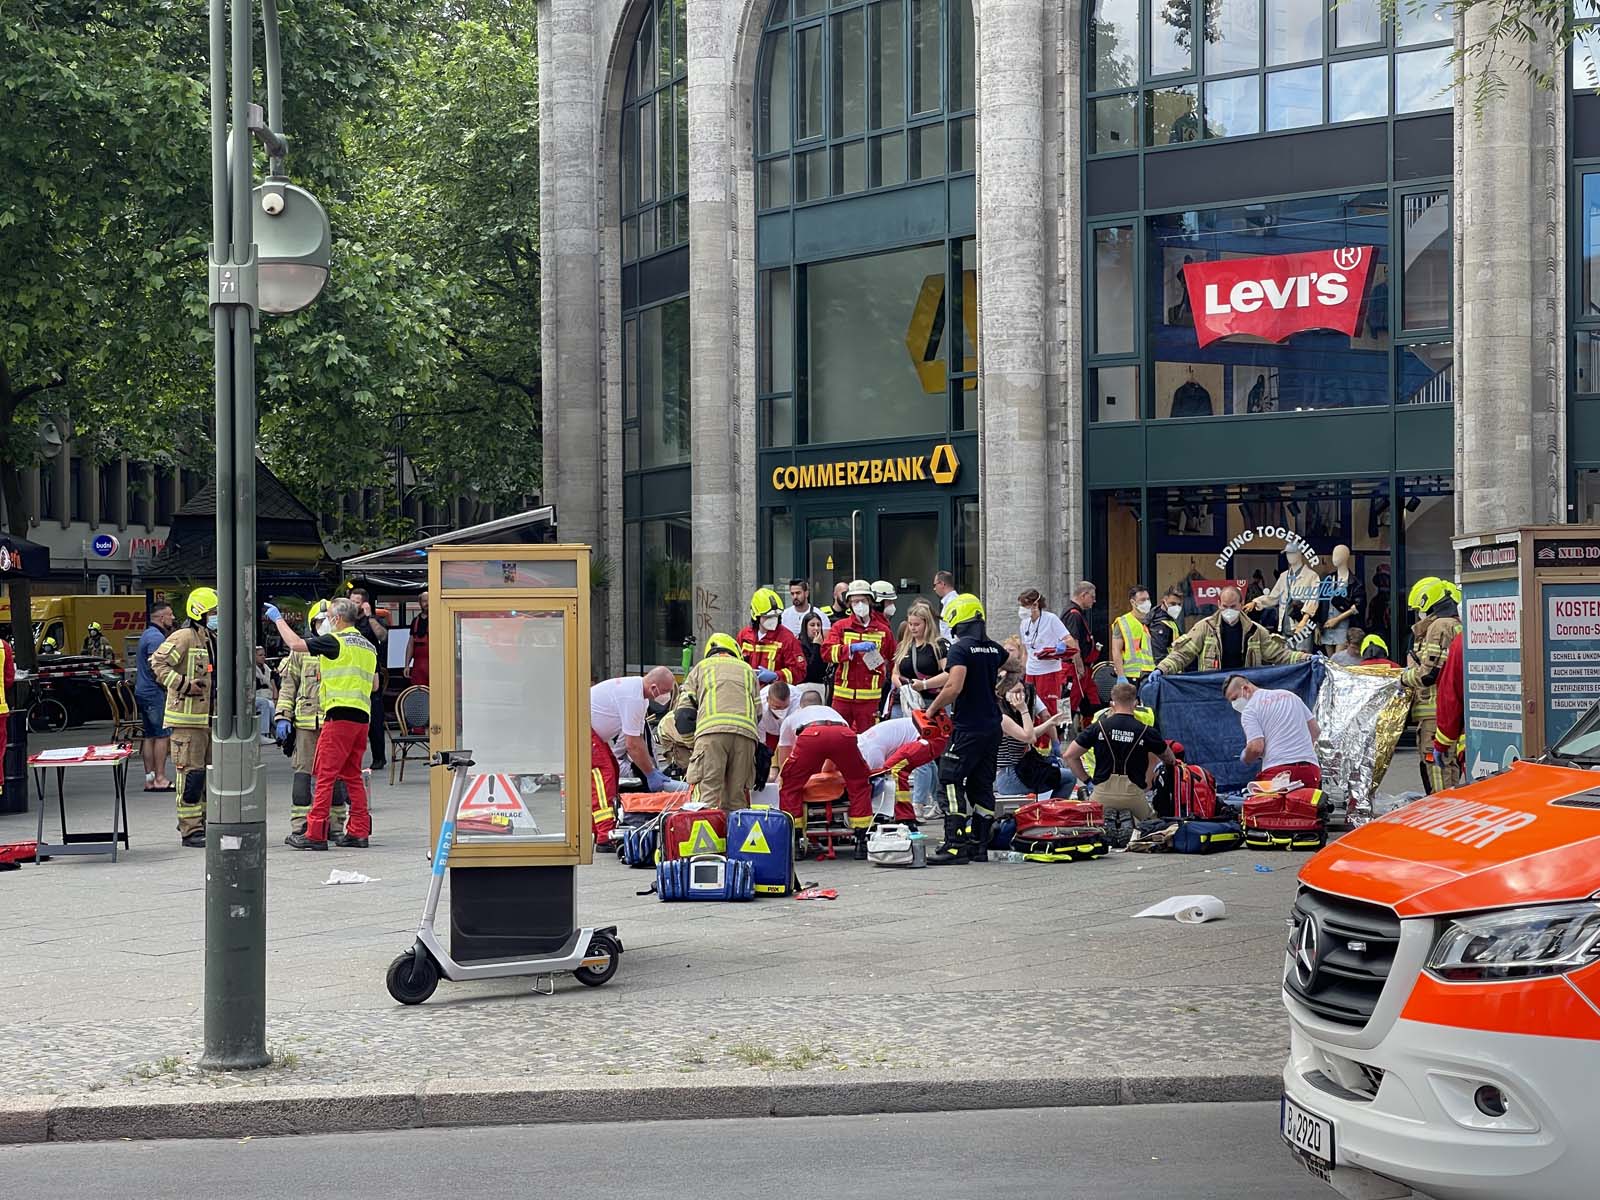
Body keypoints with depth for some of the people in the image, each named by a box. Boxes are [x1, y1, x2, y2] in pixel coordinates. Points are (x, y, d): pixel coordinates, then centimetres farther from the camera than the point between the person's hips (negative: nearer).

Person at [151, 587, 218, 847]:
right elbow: (158, 664, -20)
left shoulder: (215, 640, 18)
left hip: (210, 717, 9)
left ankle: (201, 822, 23)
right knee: (191, 772, -9)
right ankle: (190, 830, -6)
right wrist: (184, 685, -23)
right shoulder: (183, 638, -11)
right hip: (187, 718, -9)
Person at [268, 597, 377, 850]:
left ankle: (315, 834, -7)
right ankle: (359, 831, 11)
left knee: (324, 774, -5)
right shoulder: (368, 646, 17)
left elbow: (295, 644, -8)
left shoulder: (336, 641, -6)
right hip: (362, 716, 8)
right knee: (352, 775, 13)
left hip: (340, 714, -8)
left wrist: (278, 619, 6)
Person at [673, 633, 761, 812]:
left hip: (711, 730, -2)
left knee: (707, 792, -10)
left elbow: (684, 708, 17)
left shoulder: (701, 667, 26)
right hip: (746, 732, 2)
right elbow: (757, 708, 29)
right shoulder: (748, 670, 33)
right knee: (737, 796, 6)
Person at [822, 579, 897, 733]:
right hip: (843, 695, 0)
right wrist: (853, 648, -22)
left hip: (869, 698, 0)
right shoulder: (840, 627, 4)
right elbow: (827, 651, -13)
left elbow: (893, 660, 24)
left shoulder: (883, 631, 8)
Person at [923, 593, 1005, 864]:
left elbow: (954, 687, -24)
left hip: (968, 727, -8)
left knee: (951, 781, -6)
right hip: (993, 726, 8)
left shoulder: (960, 648, -14)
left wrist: (932, 709, -10)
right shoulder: (994, 649, 10)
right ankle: (980, 845, 12)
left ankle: (954, 845, -13)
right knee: (982, 784, 12)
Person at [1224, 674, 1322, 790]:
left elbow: (1256, 748, -9)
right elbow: (1315, 730, 19)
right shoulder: (1289, 695, 21)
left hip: (1277, 769, -6)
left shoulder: (1249, 710, 2)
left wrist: (1244, 757, 11)